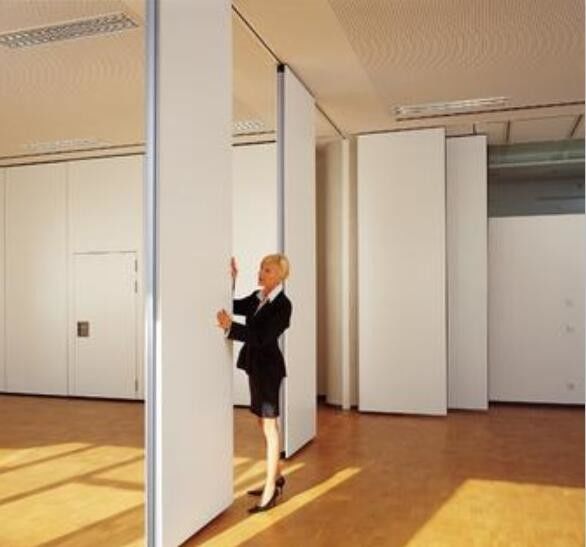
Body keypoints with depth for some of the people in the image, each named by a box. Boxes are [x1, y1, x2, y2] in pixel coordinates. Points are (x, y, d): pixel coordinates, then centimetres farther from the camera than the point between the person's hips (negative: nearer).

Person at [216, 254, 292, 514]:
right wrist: (231, 279, 0)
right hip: (256, 365, 9)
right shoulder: (257, 297, 7)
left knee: (269, 425, -3)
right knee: (266, 423, 17)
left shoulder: (283, 304, -17)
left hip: (268, 367, -9)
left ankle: (270, 490, 5)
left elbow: (262, 337, -25)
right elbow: (233, 306, 13)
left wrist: (230, 327, -33)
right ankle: (276, 476, 32)